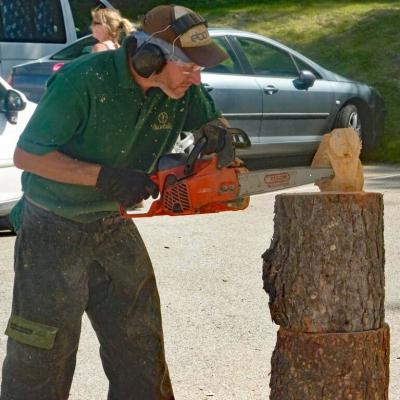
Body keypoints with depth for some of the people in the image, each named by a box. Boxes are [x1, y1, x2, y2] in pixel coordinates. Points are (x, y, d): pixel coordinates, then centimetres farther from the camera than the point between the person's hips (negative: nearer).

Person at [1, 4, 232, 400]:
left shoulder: (183, 90, -8)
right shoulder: (82, 82, -26)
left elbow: (209, 119, 14)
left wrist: (216, 135, -12)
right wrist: (104, 177, -28)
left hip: (112, 226, 6)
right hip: (54, 230, -6)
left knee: (142, 351, 11)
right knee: (44, 354, -1)